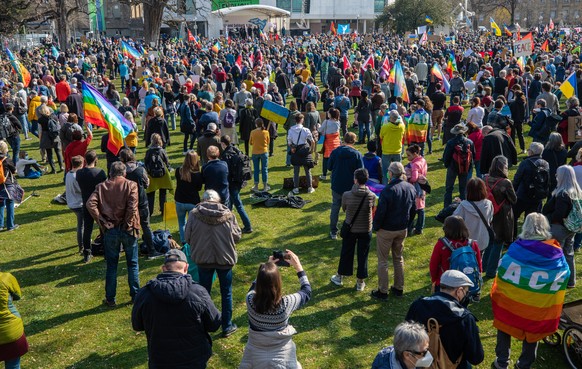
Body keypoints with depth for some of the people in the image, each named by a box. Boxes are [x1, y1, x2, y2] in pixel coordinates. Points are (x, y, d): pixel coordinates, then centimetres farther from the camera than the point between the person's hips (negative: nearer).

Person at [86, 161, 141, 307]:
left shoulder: (102, 186, 0)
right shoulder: (131, 185, -6)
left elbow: (90, 204, -13)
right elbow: (132, 206, -20)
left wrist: (102, 222, -9)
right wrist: (128, 224, -9)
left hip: (110, 230, 1)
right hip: (128, 229, -1)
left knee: (111, 265, 12)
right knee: (132, 264, 13)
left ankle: (110, 299, 18)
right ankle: (135, 295, 20)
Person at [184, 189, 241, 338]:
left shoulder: (194, 215, -12)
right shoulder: (228, 215, -12)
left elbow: (187, 238, -6)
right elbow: (237, 237, -5)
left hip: (203, 259, 1)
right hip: (225, 258, 0)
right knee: (226, 293, 15)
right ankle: (227, 327, 23)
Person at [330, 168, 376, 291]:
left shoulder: (347, 195, -20)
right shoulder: (372, 196, -17)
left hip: (350, 229, 0)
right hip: (366, 230, 0)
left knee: (346, 253, 18)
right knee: (363, 255, 13)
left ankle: (340, 277, 35)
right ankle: (360, 282, 24)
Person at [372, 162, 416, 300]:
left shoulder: (388, 190, -25)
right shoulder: (410, 188, -4)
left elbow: (380, 212, -22)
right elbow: (413, 209, 7)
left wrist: (376, 227, -6)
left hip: (386, 231, -6)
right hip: (402, 230, 6)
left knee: (383, 260, 7)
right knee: (398, 258, 21)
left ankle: (382, 291, 13)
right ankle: (399, 288, 29)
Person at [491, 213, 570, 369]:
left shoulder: (516, 249, -16)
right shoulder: (557, 254, -10)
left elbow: (501, 275, -12)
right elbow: (563, 280, -3)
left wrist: (496, 296, 2)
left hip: (510, 303, -1)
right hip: (539, 309, 2)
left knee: (505, 328, 21)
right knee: (532, 333, 22)